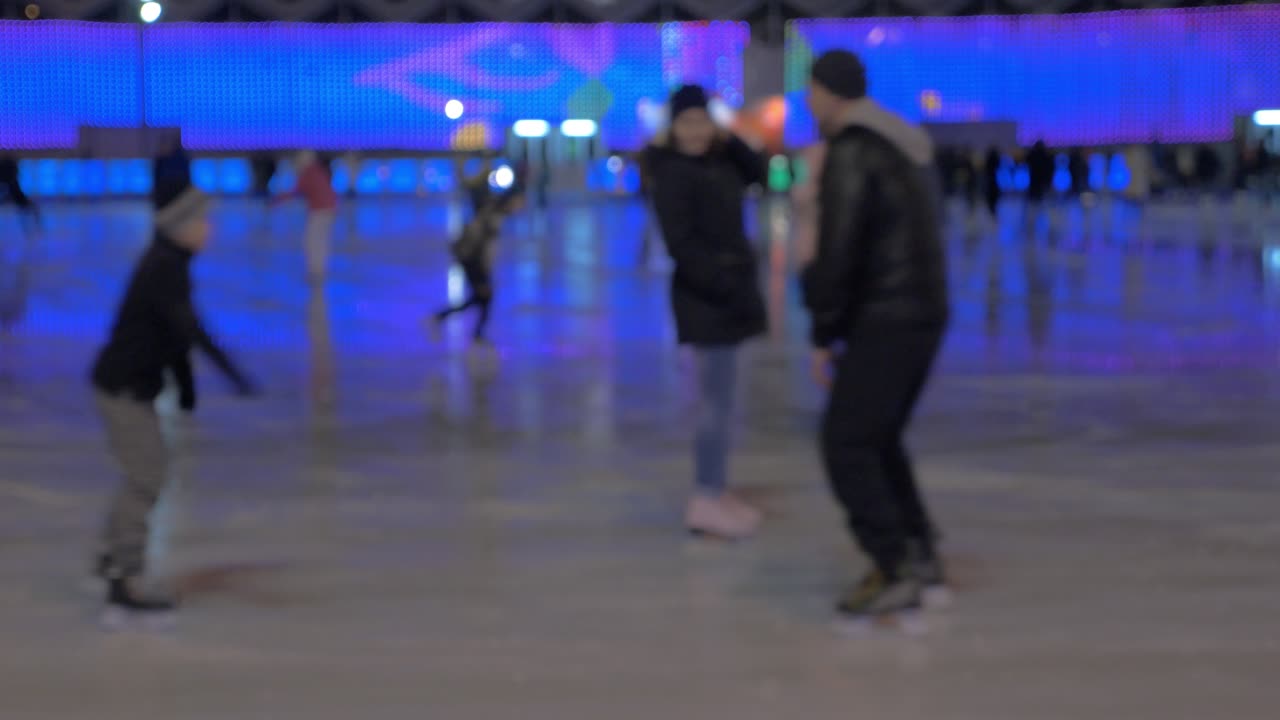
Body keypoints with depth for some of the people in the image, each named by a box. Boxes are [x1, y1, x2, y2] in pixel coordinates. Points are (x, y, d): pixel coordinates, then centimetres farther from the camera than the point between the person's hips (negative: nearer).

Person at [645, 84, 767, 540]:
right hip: (705, 295, -9)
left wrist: (730, 142, -1)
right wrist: (728, 286, -23)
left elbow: (760, 174, 12)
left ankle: (715, 491, 20)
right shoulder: (674, 172, -15)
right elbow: (681, 243, -21)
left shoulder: (714, 161, 11)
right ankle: (706, 501, -5)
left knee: (718, 397, 13)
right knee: (717, 399, -9)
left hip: (724, 289, 9)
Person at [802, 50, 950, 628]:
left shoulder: (850, 152, -16)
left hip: (884, 322, -9)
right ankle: (920, 561, 19)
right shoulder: (906, 146, 16)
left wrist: (822, 337, -12)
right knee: (876, 440, 19)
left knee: (845, 444, -5)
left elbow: (837, 253, -20)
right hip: (925, 315, 9)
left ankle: (894, 576, -8)